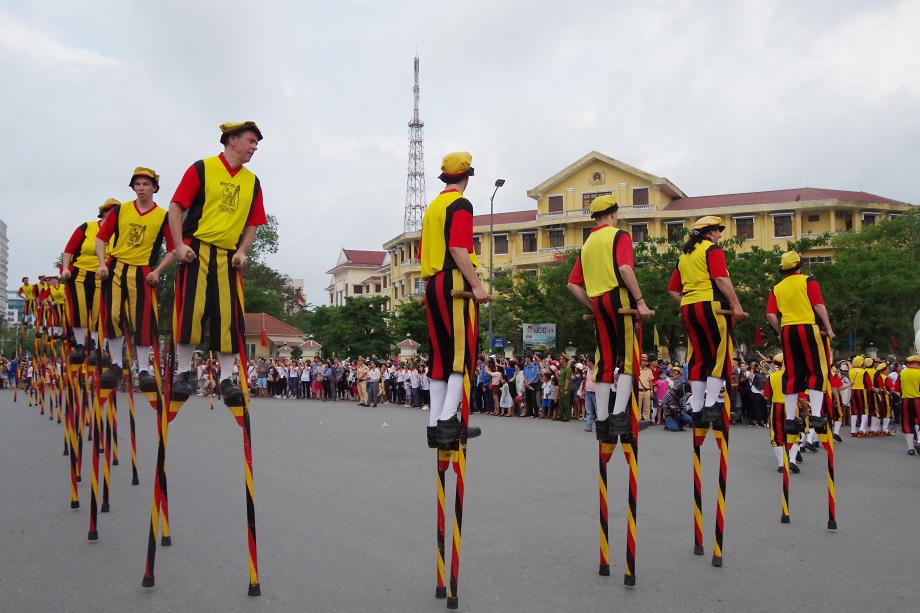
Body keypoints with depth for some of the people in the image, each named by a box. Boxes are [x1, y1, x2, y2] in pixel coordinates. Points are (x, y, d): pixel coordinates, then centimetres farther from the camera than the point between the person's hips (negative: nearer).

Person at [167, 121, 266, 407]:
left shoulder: (252, 182, 13)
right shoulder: (202, 168, 0)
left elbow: (252, 224, 17)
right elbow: (176, 206, -3)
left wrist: (242, 252, 1)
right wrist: (179, 245, -12)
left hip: (229, 258, 4)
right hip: (197, 252, -4)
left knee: (229, 317, 0)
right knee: (191, 311, -4)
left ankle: (226, 379, 5)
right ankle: (183, 373, 9)